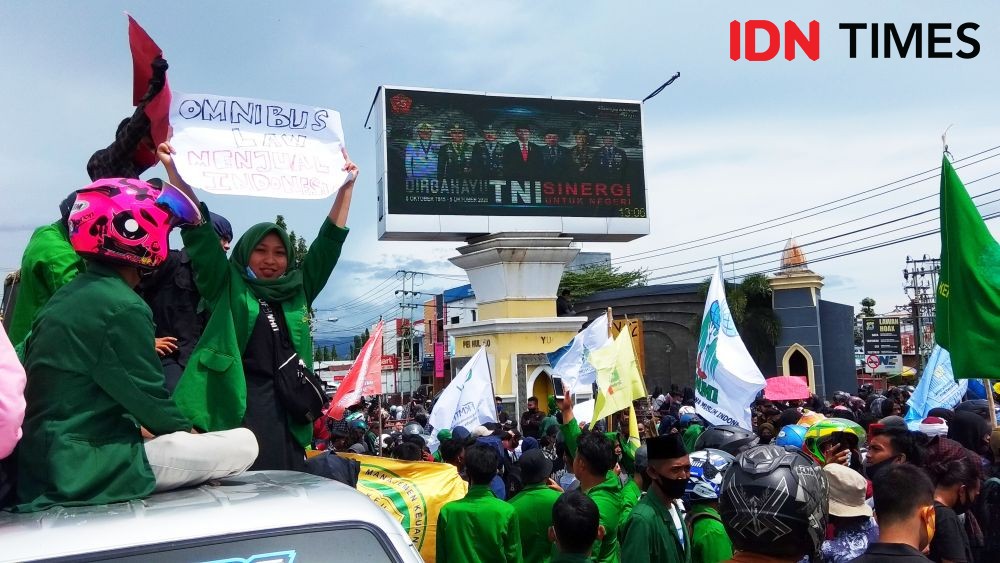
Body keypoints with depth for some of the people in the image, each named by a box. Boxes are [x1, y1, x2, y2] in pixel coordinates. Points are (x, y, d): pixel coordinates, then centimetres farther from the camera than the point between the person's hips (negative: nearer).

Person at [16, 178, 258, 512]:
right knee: (243, 443, -9)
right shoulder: (123, 307, -18)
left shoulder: (66, 297, 10)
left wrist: (142, 428, 15)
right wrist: (187, 433, 4)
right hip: (85, 468, -10)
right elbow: (147, 396, -13)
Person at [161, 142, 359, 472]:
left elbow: (329, 241, 18)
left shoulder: (298, 293, 17)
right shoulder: (228, 288, 10)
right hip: (237, 411, -4)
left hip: (287, 416, 4)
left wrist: (346, 186, 17)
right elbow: (199, 232, 2)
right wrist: (175, 170, -5)